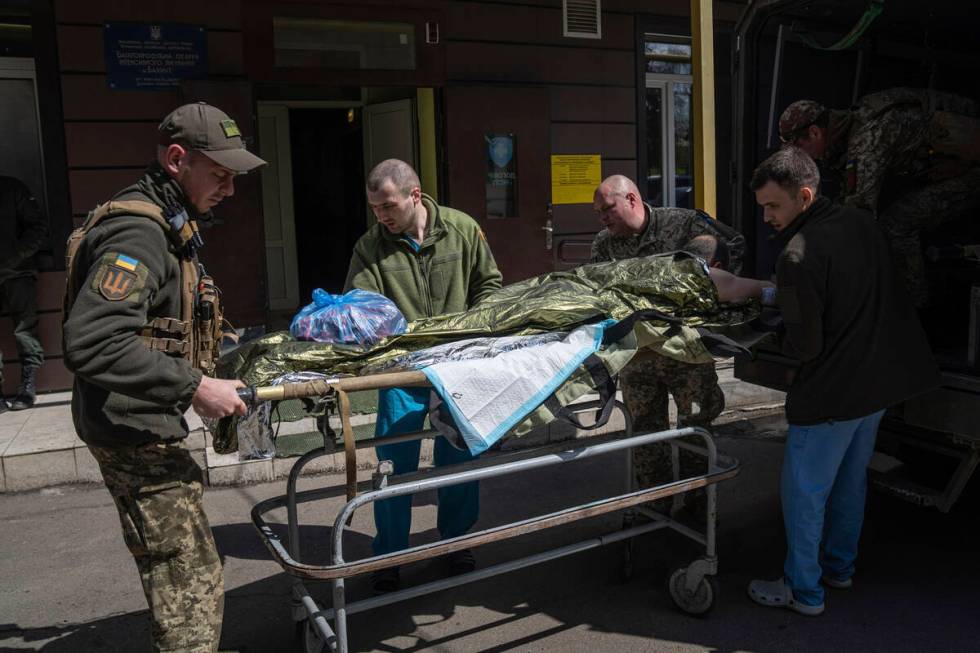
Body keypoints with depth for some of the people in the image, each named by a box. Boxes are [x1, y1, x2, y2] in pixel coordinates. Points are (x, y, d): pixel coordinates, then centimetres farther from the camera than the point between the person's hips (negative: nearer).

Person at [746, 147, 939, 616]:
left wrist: (784, 344, 1)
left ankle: (803, 590, 19)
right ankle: (840, 567, 39)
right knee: (850, 479, 23)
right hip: (879, 381, 9)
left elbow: (805, 345, -22)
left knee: (803, 491, 7)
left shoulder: (799, 256, -24)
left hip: (832, 393, -9)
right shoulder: (861, 222, 2)